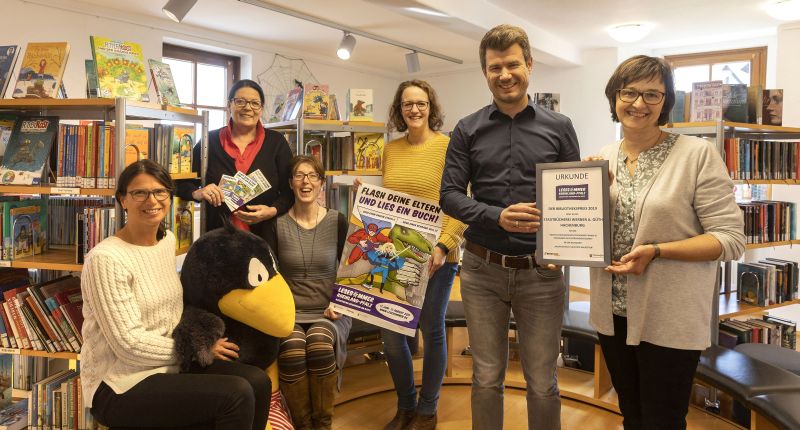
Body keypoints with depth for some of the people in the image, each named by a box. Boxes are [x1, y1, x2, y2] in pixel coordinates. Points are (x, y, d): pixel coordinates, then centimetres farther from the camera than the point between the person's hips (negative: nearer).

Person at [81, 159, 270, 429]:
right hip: (120, 386, -7)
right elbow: (130, 345, -20)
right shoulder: (105, 259, -19)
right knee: (236, 394, -21)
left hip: (168, 364, 7)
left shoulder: (168, 239, 6)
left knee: (257, 381, -11)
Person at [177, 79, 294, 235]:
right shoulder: (210, 141, 2)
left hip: (264, 235, 0)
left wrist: (273, 211, -17)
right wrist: (197, 193, -14)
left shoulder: (276, 142, 2)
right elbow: (182, 183, 7)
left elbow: (290, 191, 1)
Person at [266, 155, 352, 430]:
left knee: (320, 343, -32)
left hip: (328, 313, 0)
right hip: (289, 312, 0)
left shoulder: (337, 222, 3)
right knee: (292, 350, -31)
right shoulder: (277, 224, 2)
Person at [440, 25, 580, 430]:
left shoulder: (559, 127, 3)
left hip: (541, 272, 0)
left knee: (542, 382, 11)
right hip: (482, 269, 1)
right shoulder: (467, 130, 3)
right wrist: (498, 217, -19)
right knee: (486, 377, 13)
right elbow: (450, 195, -2)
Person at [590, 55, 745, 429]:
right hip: (612, 313, 5)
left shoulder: (698, 154, -11)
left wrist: (656, 252, -23)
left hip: (669, 320, -5)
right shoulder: (602, 158, 5)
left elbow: (731, 238, -12)